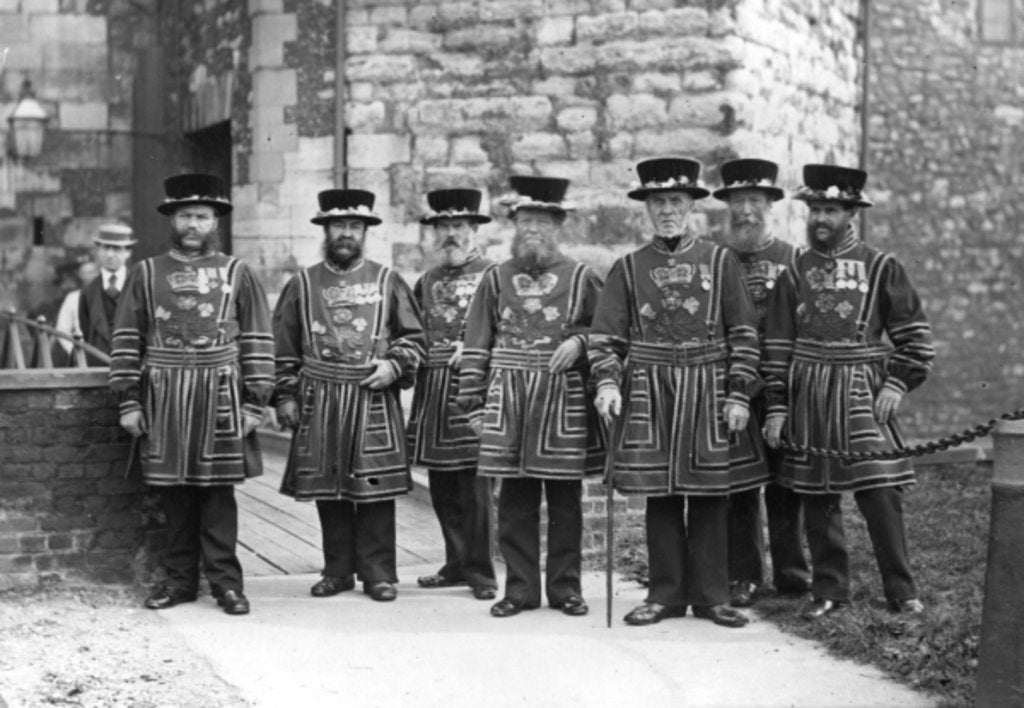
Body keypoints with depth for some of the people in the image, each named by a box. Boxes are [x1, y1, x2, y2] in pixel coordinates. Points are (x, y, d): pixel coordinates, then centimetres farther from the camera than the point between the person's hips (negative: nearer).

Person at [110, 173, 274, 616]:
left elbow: (258, 342, 3)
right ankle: (180, 579, 17)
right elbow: (126, 341, 7)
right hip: (163, 401, 2)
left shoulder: (237, 275, 5)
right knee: (173, 493, 7)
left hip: (220, 399, -1)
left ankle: (225, 581, 8)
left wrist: (254, 404, -3)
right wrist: (129, 401, 1)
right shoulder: (145, 274, 8)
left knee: (218, 492, 1)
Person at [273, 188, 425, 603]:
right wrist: (285, 396, 3)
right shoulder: (302, 284, 10)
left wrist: (394, 365, -8)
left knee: (375, 489, -3)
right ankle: (338, 570, 16)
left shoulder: (388, 282, 8)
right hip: (319, 402, 1)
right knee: (327, 489, 5)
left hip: (374, 400, -1)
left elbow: (414, 336, 9)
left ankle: (378, 573, 5)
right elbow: (284, 346, 10)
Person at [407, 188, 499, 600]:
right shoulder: (427, 281, 17)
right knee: (442, 485, 9)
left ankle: (481, 571, 3)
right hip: (432, 392, 6)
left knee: (474, 481, -5)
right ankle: (457, 563, 20)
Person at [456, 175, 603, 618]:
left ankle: (565, 587, 14)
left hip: (564, 402, -1)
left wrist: (579, 341, -10)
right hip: (507, 402, 1)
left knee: (565, 499, 4)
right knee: (515, 499, 3)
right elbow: (477, 345, 9)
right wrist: (473, 402, 4)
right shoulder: (496, 279, 9)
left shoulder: (581, 277, 6)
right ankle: (520, 588, 12)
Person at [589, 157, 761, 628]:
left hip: (708, 391, 0)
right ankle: (666, 594, 13)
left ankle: (710, 595, 12)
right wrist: (607, 383, -12)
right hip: (650, 393, 1)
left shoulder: (721, 261, 5)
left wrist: (739, 394, -5)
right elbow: (606, 335, 4)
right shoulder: (628, 268, 7)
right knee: (661, 497, 4)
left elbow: (744, 334, 2)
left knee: (711, 497, 3)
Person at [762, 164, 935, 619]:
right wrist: (776, 407, 4)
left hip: (862, 391, -2)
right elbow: (777, 345, 8)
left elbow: (914, 334, 5)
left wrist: (897, 383, -7)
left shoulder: (882, 268, 4)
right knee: (817, 496, 5)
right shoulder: (794, 273, 9)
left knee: (880, 493, -7)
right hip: (807, 396, 2)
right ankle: (829, 590, 15)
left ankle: (901, 591, 4)